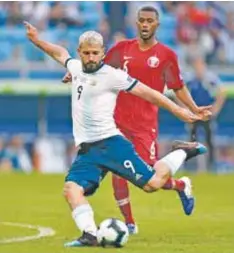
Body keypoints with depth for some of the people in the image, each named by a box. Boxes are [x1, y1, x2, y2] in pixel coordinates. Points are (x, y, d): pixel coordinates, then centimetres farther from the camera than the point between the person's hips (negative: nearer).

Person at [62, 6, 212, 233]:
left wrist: (194, 109, -6)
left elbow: (178, 88, 6)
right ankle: (129, 223, 11)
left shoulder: (166, 55, 0)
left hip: (146, 124, -3)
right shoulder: (123, 49, 7)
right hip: (119, 120, 3)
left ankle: (181, 185, 25)